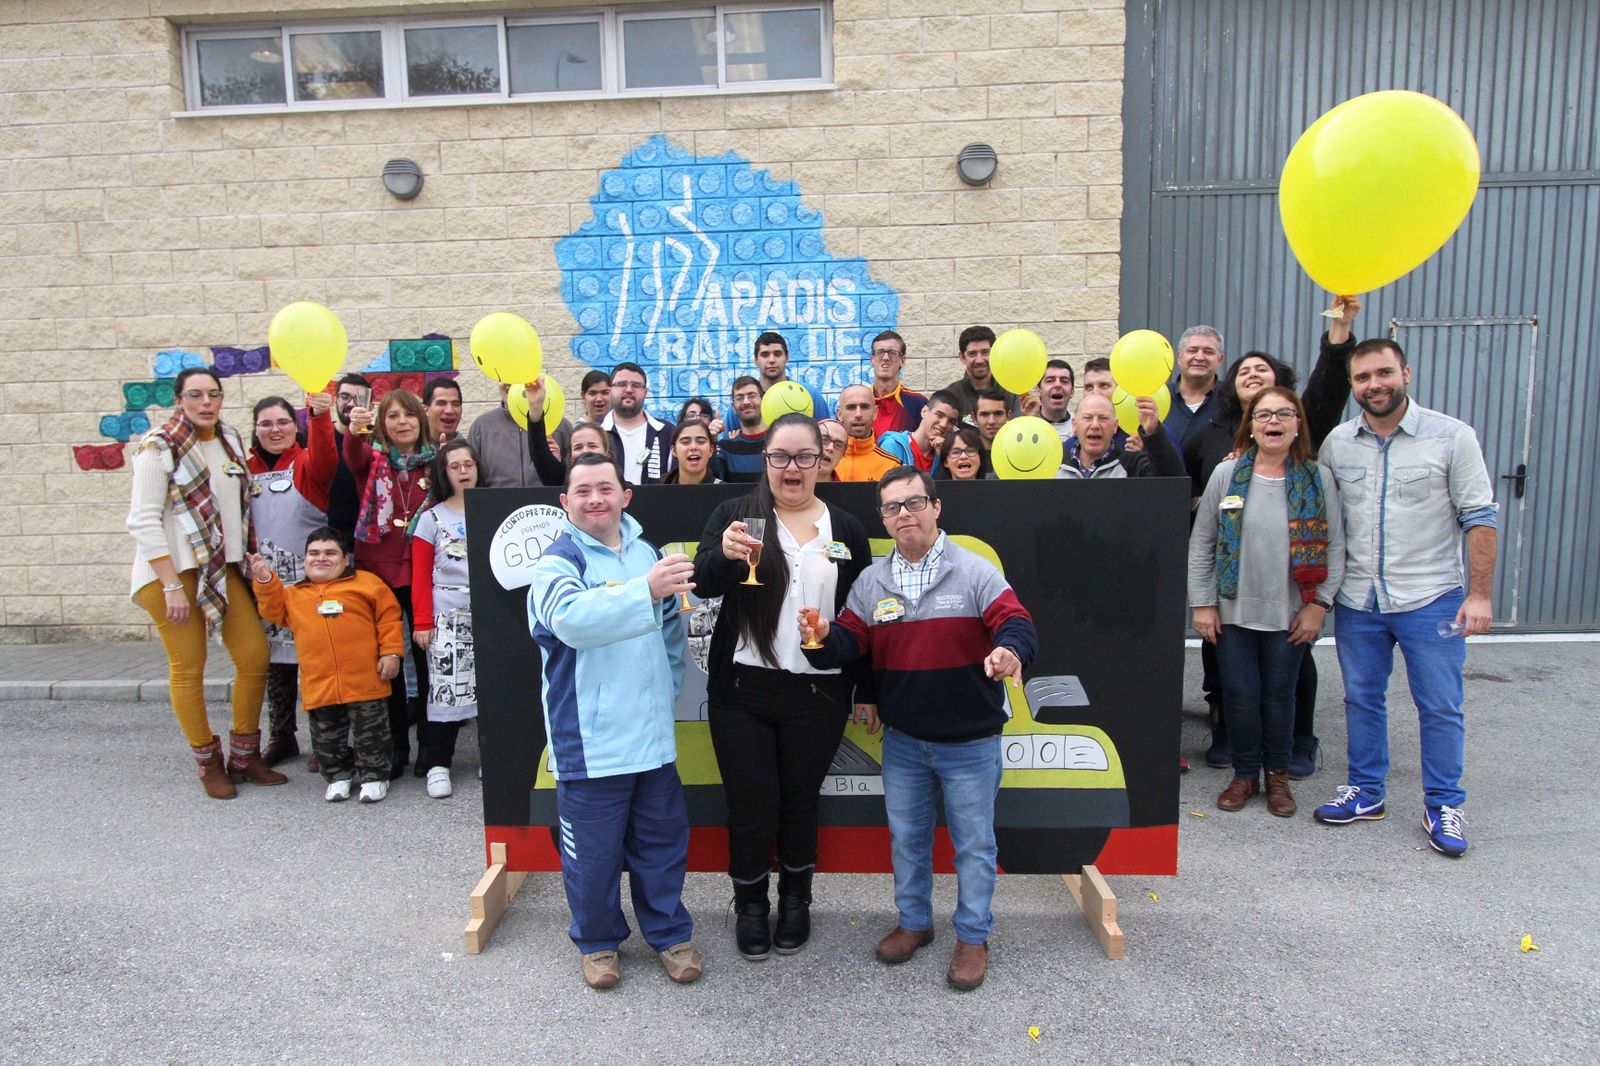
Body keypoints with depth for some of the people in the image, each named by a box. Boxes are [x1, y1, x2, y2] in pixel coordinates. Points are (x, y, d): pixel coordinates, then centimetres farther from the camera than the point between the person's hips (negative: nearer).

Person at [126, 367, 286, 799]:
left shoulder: (230, 439, 9)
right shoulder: (159, 447, -8)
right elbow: (143, 521, -13)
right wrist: (172, 586, -17)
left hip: (223, 565, 6)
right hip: (171, 568, -5)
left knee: (255, 655, 1)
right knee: (188, 667, 0)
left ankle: (244, 756, 17)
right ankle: (208, 762, 16)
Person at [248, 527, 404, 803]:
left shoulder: (367, 582, 4)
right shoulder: (294, 594, 17)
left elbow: (388, 618, 0)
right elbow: (274, 610, 8)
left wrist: (391, 653, -7)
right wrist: (266, 579, -2)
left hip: (366, 682, -3)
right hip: (319, 685, 3)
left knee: (371, 733, 4)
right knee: (327, 738, 12)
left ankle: (374, 776, 21)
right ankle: (339, 776, 31)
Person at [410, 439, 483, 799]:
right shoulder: (432, 518, 4)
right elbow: (420, 576, 1)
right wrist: (422, 623, -5)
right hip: (447, 620, -2)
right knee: (446, 688, -2)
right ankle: (438, 765, 8)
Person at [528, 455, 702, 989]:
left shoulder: (646, 552, 9)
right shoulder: (558, 561, -10)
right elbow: (570, 618, -33)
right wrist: (646, 590, -44)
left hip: (652, 734, 5)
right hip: (590, 739, -5)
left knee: (662, 840, 15)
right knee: (593, 849, 8)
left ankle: (670, 933, 33)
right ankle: (597, 941, 30)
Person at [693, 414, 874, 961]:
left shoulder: (846, 528, 6)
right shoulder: (734, 514, 0)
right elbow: (702, 582, -14)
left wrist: (868, 690, 8)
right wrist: (726, 554, -35)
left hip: (817, 695, 1)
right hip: (741, 691, -1)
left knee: (800, 802, 13)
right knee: (751, 806, 5)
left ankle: (796, 900, 36)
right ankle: (750, 904, 29)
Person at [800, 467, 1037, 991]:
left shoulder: (974, 571, -11)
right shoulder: (872, 581, 3)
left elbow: (1016, 622, -20)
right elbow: (850, 642, 2)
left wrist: (1010, 649, -43)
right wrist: (823, 637, -21)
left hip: (969, 742, -4)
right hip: (902, 741, 4)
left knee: (973, 843, 11)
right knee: (905, 836, 19)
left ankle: (973, 937, 30)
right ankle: (914, 922, 40)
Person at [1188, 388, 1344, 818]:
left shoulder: (1317, 480, -2)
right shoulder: (1226, 474, -3)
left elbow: (1335, 546, 1)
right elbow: (1200, 543, -1)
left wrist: (1318, 605, -5)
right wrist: (1202, 603, -3)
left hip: (1289, 614, 0)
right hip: (1232, 610, 0)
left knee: (1279, 694, 11)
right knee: (1239, 693, 6)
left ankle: (1277, 775, 29)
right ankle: (1245, 774, 24)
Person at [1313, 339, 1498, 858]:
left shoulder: (1451, 436, -5)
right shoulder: (1336, 443, 3)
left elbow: (1479, 518, -5)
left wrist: (1479, 594, -10)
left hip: (1430, 600, -3)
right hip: (1357, 601, 3)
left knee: (1440, 708, 4)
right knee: (1361, 699, 13)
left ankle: (1443, 807, 20)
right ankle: (1365, 793, 28)